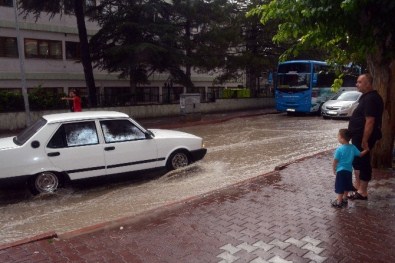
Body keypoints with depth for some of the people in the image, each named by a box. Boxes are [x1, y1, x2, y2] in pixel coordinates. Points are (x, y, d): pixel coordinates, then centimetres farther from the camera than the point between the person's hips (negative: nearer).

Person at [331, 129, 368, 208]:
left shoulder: (339, 149, -19)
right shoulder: (353, 147, -3)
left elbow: (335, 161, -15)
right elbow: (360, 154, 9)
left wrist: (334, 169, 1)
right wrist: (366, 150, 26)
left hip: (341, 170, -6)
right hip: (349, 170, 6)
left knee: (340, 187, 3)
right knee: (347, 186, 19)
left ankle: (339, 202, 10)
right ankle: (344, 199, 32)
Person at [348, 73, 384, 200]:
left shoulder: (371, 99, -20)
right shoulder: (367, 96, 12)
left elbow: (370, 121, -26)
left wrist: (365, 140, -26)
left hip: (363, 137, -10)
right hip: (358, 135, 10)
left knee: (363, 162, -2)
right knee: (357, 160, 19)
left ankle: (362, 192, 8)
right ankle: (357, 186, 33)